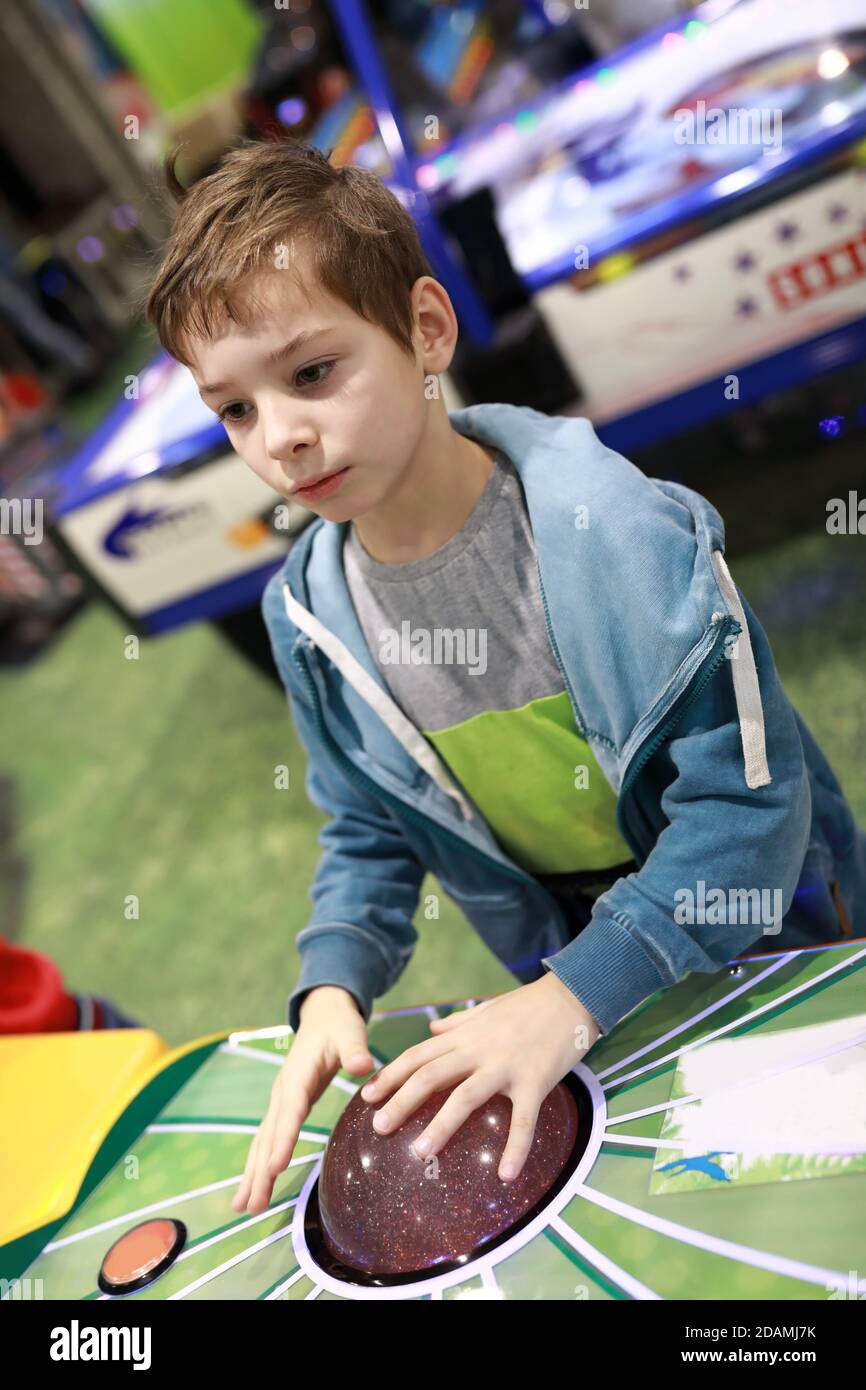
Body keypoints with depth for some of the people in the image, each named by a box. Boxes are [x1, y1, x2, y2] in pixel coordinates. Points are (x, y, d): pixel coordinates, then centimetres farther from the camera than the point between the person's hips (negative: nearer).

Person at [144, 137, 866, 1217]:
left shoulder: (614, 529, -29)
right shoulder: (308, 611, -12)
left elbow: (749, 798, -26)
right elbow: (369, 833, 1)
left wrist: (571, 998, -31)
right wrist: (333, 987, -16)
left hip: (771, 934, -3)